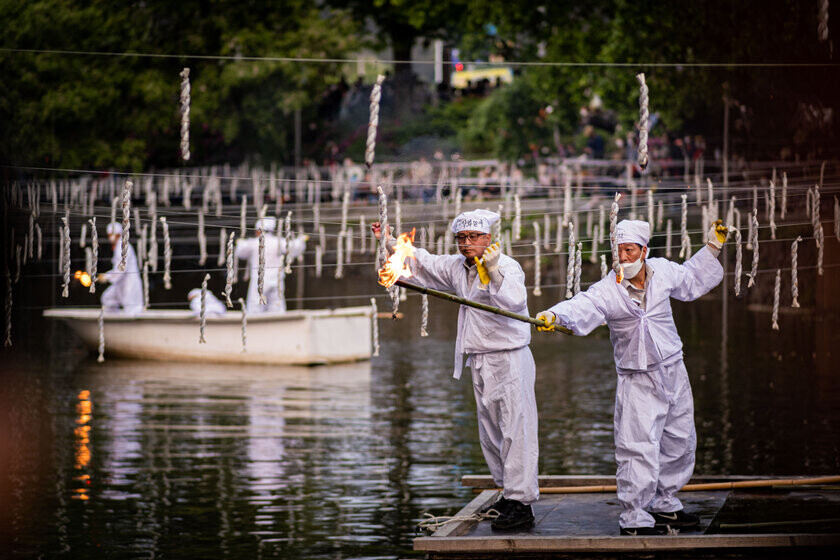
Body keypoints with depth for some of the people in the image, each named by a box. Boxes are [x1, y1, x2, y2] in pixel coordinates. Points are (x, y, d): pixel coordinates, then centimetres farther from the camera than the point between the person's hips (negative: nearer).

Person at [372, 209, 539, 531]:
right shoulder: (457, 267, 10)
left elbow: (515, 301, -32)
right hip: (480, 363, 9)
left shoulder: (507, 267, -14)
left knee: (515, 431, -11)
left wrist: (494, 272, -44)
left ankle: (521, 504, -11)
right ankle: (510, 491, 27)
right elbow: (423, 263, 25)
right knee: (490, 433, 15)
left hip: (509, 360, -9)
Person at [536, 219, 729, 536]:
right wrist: (555, 316, -52)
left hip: (674, 372, 6)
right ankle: (634, 518, -4)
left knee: (680, 443, 16)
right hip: (637, 381, -6)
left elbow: (692, 280, 22)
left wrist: (712, 248, 20)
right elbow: (581, 308, -32)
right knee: (640, 450, -12)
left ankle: (664, 504, 33)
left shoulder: (663, 271, 0)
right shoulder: (607, 290, -15)